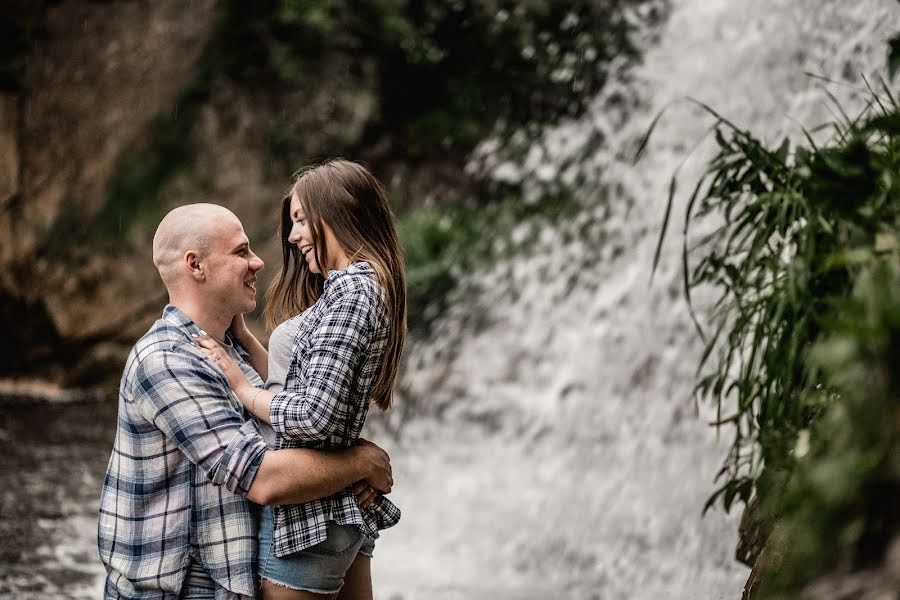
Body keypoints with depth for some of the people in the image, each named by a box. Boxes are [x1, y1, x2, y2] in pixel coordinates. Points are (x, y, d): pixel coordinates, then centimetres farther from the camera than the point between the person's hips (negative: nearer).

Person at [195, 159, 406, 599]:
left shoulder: (351, 288, -15)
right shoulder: (371, 286, 15)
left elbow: (315, 417, -23)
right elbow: (295, 378, 15)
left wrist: (243, 388, -9)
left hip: (309, 515, -10)